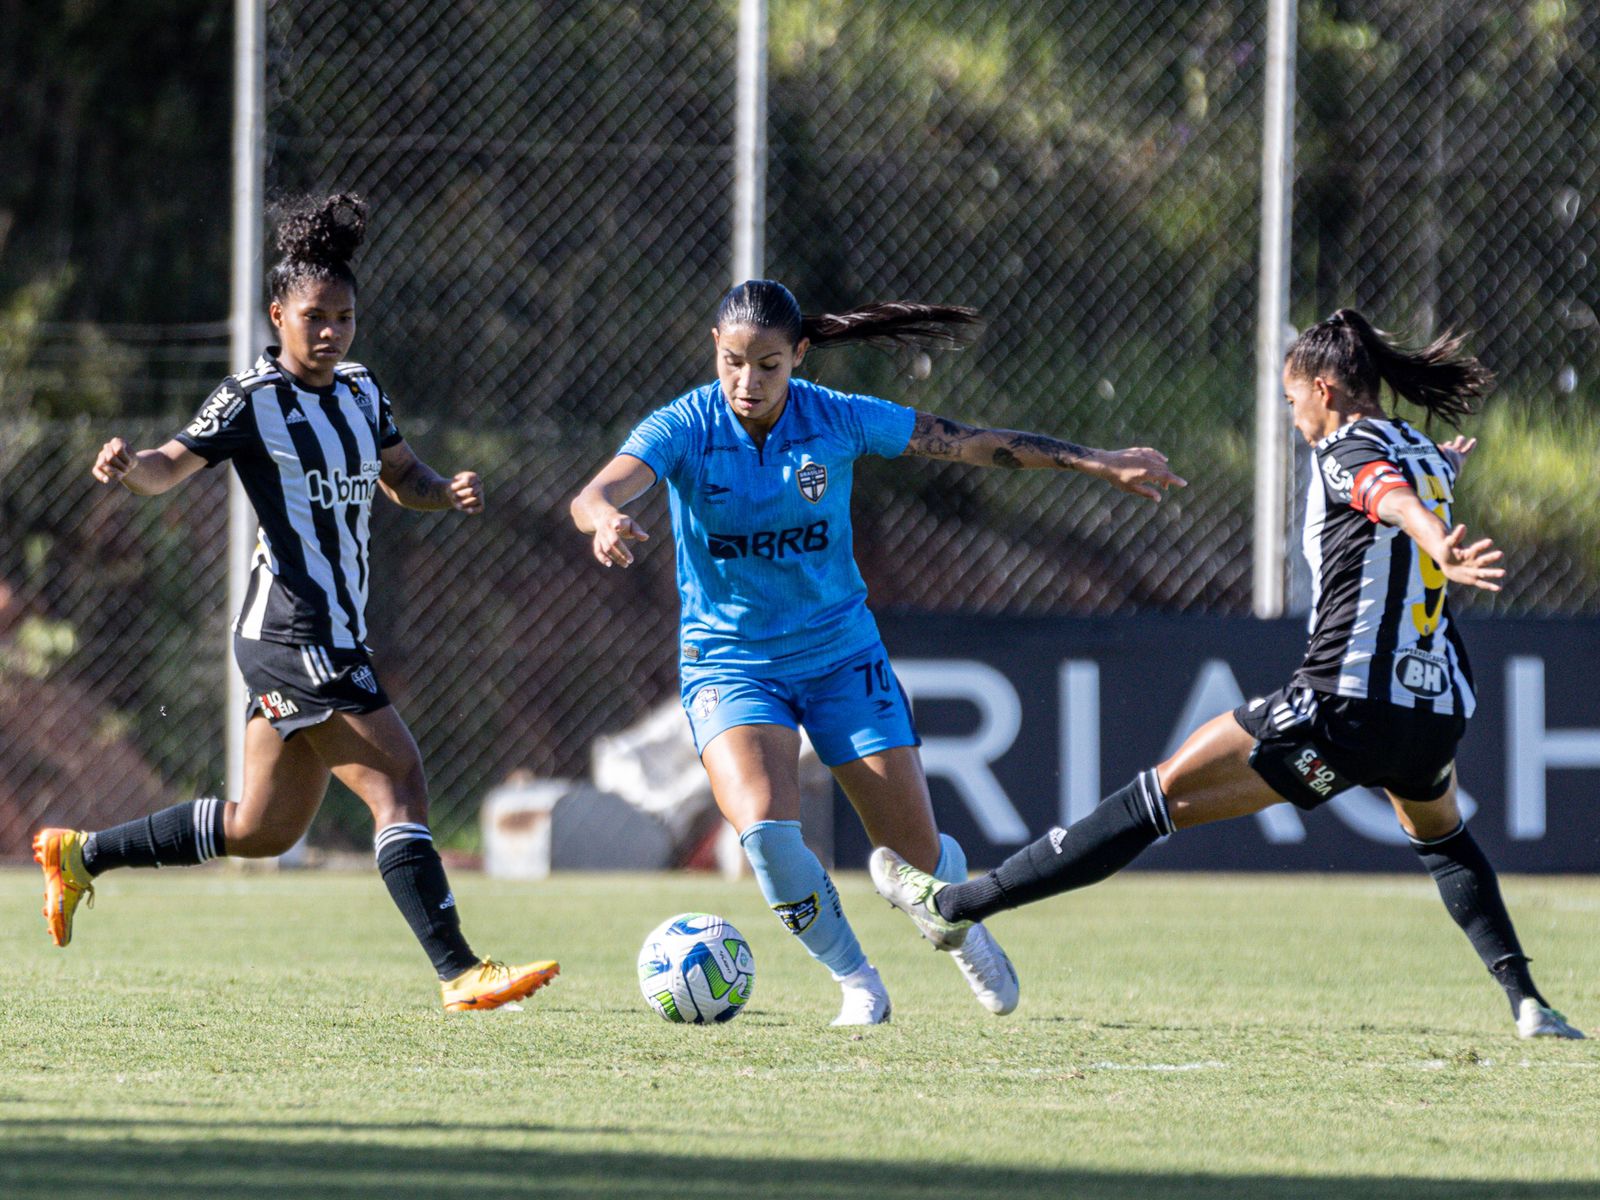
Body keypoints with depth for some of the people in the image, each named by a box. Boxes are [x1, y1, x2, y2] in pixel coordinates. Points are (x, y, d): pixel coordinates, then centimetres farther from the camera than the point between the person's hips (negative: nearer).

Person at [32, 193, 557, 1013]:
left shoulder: (360, 393, 13)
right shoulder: (252, 400, -10)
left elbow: (399, 477, 24)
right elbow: (171, 467, -18)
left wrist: (447, 490, 3)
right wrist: (127, 468, -41)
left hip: (335, 638, 9)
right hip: (292, 633, -9)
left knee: (263, 829, 16)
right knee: (399, 783, -16)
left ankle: (81, 854, 29)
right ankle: (459, 974, -17)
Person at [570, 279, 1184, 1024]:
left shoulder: (838, 420, -11)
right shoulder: (683, 429, -15)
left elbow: (971, 444, -2)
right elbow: (595, 495, -31)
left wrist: (1099, 463, -1)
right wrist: (604, 520, -57)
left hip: (840, 653, 1)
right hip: (729, 666, -1)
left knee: (920, 857, 0)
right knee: (764, 829, -27)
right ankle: (855, 982, -2)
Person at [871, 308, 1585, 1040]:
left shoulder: (1347, 449, -5)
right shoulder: (1423, 454, 16)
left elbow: (1393, 496, -29)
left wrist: (1440, 548, -48)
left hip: (1343, 706, -7)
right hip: (1438, 713, 7)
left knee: (1161, 797, -4)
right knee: (1441, 837, 37)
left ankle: (958, 905, -1)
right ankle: (1526, 999, 20)